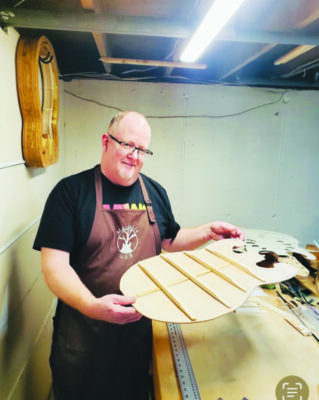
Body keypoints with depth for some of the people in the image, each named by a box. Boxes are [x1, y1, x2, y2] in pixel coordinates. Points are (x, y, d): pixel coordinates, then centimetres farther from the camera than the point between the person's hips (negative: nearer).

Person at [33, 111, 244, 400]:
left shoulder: (155, 192, 3)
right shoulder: (71, 191, -12)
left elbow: (169, 240, 15)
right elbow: (54, 264, -16)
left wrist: (208, 232, 1)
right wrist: (92, 305, -31)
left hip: (141, 325, 4)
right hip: (85, 331, -3)